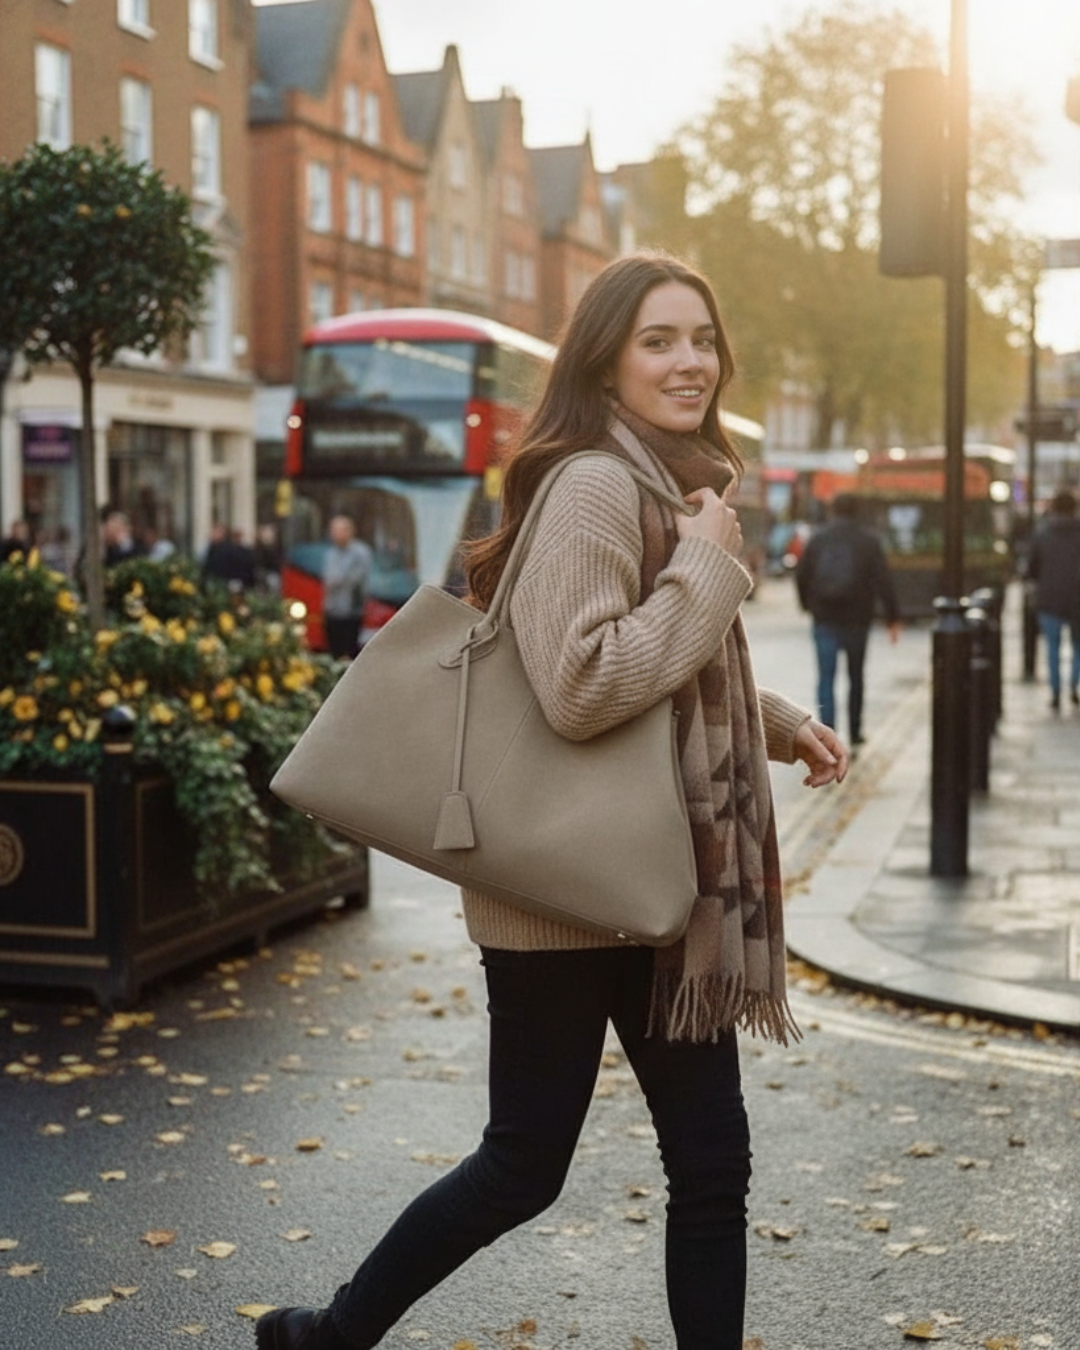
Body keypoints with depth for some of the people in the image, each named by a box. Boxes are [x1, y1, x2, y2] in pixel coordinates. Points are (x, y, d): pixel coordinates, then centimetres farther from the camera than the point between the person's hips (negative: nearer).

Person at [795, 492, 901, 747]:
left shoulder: (818, 540, 2)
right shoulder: (868, 541, -3)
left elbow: (801, 575, 5)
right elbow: (883, 580, -8)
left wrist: (808, 604, 22)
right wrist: (893, 617, -4)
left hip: (824, 619, 0)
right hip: (856, 619, 0)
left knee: (826, 678, -1)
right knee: (856, 677, 15)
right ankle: (854, 732, 25)